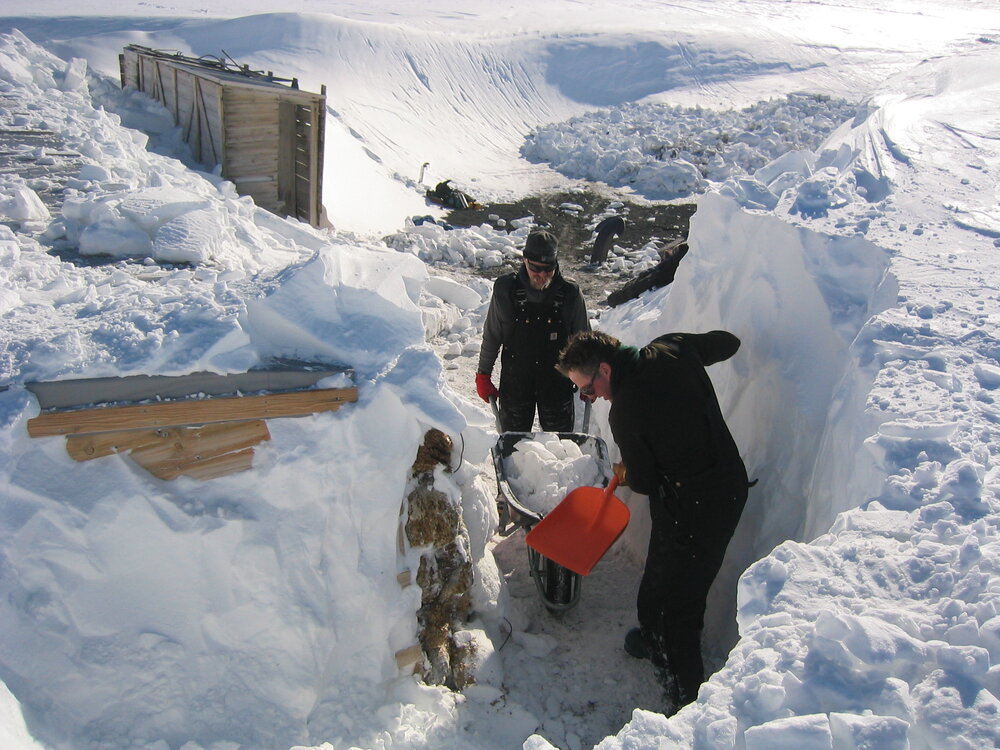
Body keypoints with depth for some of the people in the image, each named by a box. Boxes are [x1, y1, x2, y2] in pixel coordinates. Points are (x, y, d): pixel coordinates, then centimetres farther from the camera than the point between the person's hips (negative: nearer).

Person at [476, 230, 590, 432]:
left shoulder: (570, 294, -10)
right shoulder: (505, 289, -10)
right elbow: (491, 336, 1)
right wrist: (483, 375, 4)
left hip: (558, 383, 0)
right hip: (514, 381, 0)